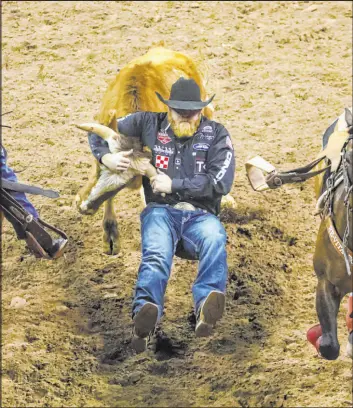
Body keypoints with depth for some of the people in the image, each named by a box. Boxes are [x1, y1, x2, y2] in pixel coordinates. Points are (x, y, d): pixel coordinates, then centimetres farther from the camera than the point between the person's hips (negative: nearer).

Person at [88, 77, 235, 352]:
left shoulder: (216, 134, 9)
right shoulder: (149, 123, 13)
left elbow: (221, 182, -3)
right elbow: (99, 132, 21)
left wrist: (173, 184, -7)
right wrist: (106, 157, -1)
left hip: (200, 214, 0)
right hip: (161, 210, 0)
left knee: (214, 239, -38)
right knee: (156, 256, -35)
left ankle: (206, 308, -65)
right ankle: (145, 317, -66)